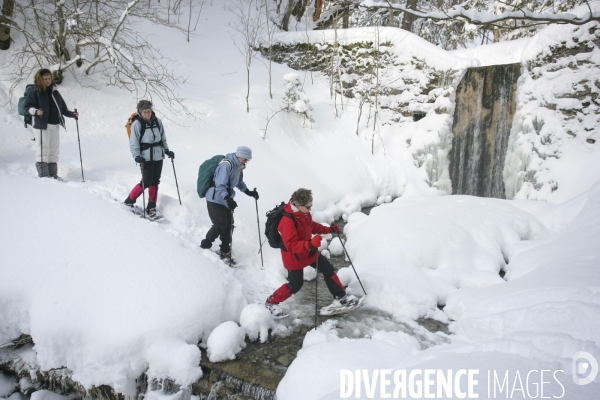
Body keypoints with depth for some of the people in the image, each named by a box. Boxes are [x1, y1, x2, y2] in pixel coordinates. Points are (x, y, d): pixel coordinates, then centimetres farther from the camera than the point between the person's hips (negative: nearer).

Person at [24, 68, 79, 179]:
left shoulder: (55, 92, 16)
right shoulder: (34, 92, -1)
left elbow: (63, 108, 18)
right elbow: (28, 106, -4)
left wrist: (72, 114, 4)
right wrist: (36, 111, -24)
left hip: (55, 125, 6)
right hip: (41, 125, -6)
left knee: (54, 150, 9)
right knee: (43, 150, -8)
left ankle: (53, 174, 16)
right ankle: (43, 174, -5)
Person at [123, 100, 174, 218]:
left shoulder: (157, 122, 6)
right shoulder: (137, 124, -8)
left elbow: (163, 138, 17)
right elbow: (134, 143, -8)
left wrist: (167, 150, 10)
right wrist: (136, 156, -18)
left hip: (158, 156, 5)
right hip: (146, 157, -5)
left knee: (155, 182, 7)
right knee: (146, 182, -7)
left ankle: (151, 208, 17)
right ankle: (130, 200, 14)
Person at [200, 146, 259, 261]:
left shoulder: (238, 167, 7)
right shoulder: (226, 165, -23)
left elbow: (239, 182, 23)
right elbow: (220, 185, -28)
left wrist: (249, 192, 14)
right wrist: (228, 199, -40)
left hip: (226, 200, 9)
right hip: (216, 199, -9)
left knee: (228, 225, 9)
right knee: (220, 225, -9)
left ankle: (225, 251, 21)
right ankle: (205, 245, 14)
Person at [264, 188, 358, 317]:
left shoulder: (304, 213, -8)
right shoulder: (287, 220, -33)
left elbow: (312, 226, 13)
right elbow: (291, 245, -36)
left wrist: (328, 229, 3)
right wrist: (310, 244, -48)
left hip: (309, 251, 8)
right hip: (294, 257, -8)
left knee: (328, 269, 12)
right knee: (295, 285, 3)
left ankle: (341, 296, 29)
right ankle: (271, 302, 24)